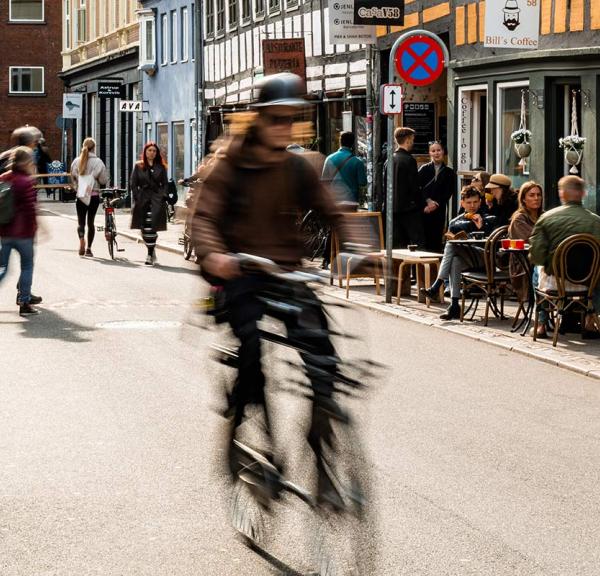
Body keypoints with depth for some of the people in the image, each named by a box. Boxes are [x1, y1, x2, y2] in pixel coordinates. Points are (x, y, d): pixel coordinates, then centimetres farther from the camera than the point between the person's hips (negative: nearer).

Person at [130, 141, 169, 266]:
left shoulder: (160, 167, 11)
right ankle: (152, 250, 22)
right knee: (144, 228, 1)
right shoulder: (138, 166, 9)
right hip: (142, 199, 1)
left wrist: (163, 196, -2)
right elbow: (133, 183, 6)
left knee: (152, 227, -12)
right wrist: (136, 197, -4)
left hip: (156, 199, -1)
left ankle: (150, 255, -10)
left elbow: (165, 183, 11)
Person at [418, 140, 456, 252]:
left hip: (439, 211, 1)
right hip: (423, 210, -1)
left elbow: (448, 193, 3)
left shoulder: (449, 172, 9)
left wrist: (436, 204, -8)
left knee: (436, 240, -2)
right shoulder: (424, 169, 8)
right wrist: (428, 201, -12)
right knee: (423, 240, -6)